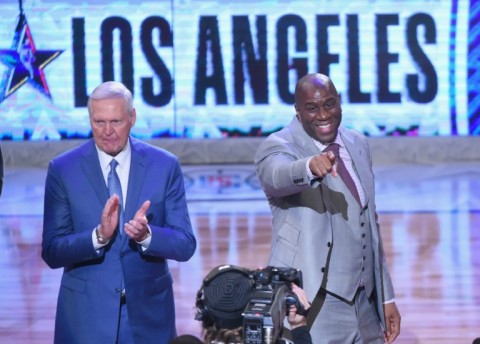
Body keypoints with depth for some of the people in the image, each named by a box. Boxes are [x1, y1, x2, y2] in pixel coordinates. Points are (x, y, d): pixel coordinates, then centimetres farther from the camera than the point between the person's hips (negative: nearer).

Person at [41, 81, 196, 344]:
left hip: (149, 311, 1)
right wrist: (99, 235, -23)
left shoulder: (165, 165, -2)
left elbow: (185, 245, -4)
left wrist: (147, 235, -23)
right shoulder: (63, 169, -4)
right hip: (86, 312, -1)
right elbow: (51, 252, -7)